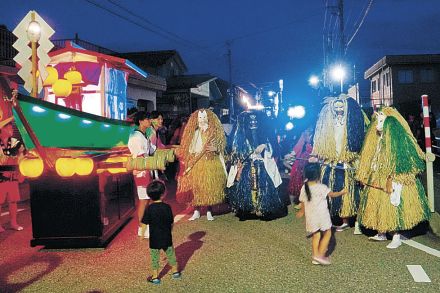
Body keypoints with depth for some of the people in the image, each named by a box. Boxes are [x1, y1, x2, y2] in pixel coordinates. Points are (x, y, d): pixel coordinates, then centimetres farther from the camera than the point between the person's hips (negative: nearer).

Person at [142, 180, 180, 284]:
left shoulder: (149, 208, -14)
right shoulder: (167, 207, -11)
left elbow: (145, 223, -10)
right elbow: (171, 222, -4)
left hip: (154, 238, -2)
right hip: (167, 237, 2)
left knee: (155, 256, 10)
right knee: (170, 253, 19)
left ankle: (155, 277, 16)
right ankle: (175, 271, 32)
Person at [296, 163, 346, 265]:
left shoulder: (304, 188, -5)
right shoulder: (322, 187, -16)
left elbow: (302, 202, 6)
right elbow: (332, 194, 1)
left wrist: (302, 211, 25)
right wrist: (341, 192, 21)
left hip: (311, 216, 4)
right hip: (322, 216, -4)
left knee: (315, 235, 16)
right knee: (327, 234, 12)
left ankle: (315, 257, 20)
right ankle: (320, 255, 5)